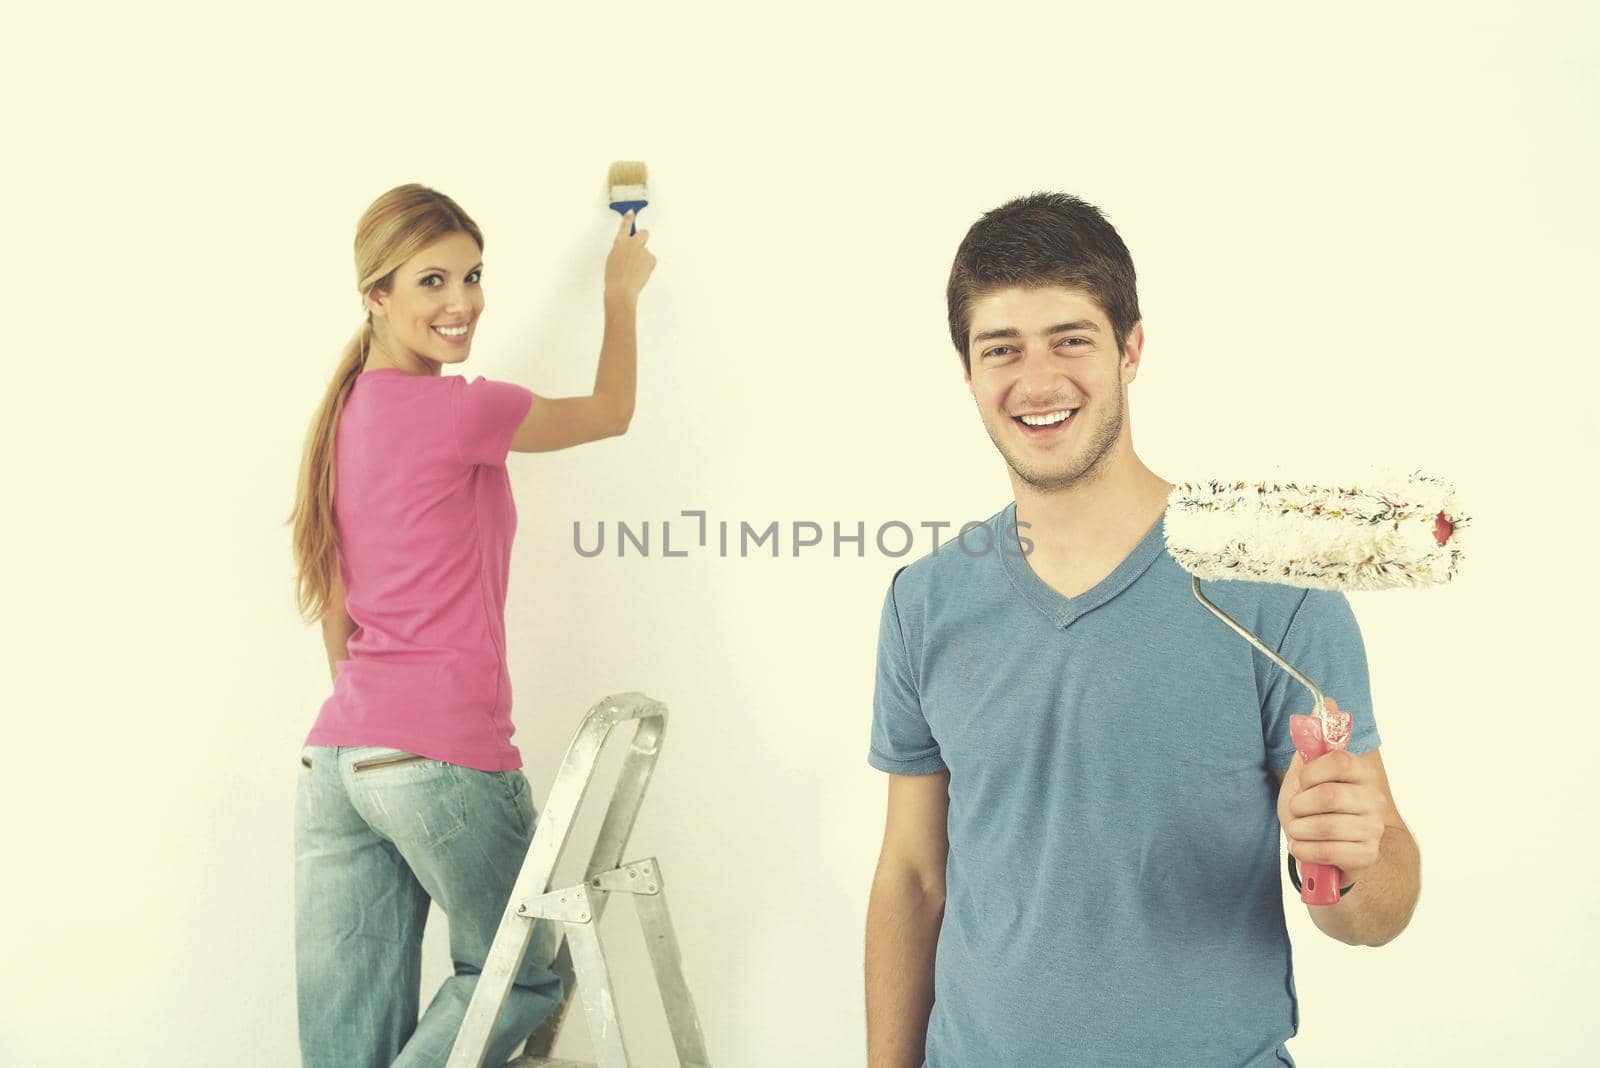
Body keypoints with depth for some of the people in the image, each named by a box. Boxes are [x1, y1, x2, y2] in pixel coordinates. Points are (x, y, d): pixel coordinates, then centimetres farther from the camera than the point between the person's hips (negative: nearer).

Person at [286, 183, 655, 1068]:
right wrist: (621, 292, 21)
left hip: (333, 756, 8)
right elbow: (611, 412, 6)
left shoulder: (345, 413, 12)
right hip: (445, 757, -7)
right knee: (521, 976, 16)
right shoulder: (460, 410, -12)